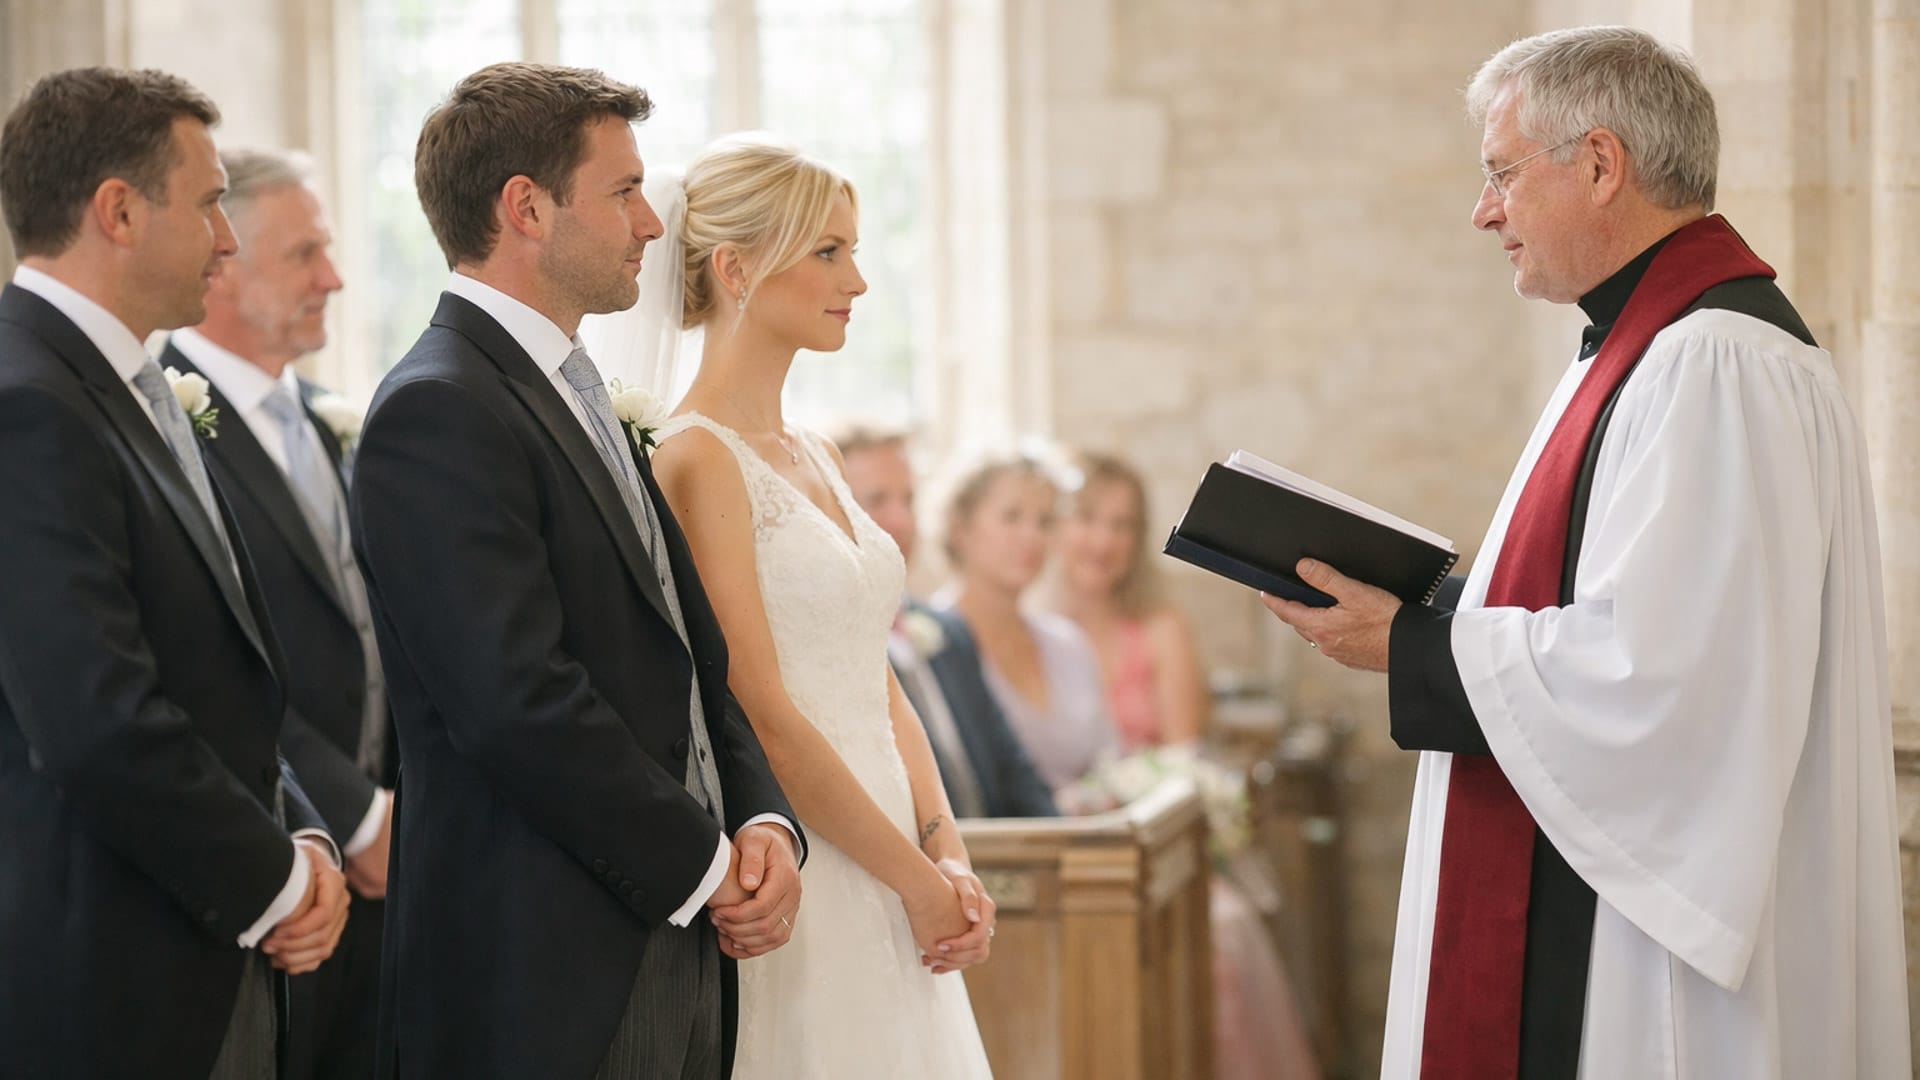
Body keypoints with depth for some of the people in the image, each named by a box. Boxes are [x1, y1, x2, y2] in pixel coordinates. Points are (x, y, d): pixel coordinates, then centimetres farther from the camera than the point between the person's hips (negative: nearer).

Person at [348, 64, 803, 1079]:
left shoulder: (581, 403, 17)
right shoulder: (433, 413, -13)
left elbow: (693, 656, 18)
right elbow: (520, 702, -21)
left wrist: (763, 823, 0)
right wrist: (705, 865, -13)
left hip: (675, 953, 9)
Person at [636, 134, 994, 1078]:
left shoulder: (814, 457, 14)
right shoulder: (696, 458, -12)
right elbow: (762, 718, -16)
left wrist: (949, 855, 0)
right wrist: (917, 878, -12)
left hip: (891, 885, 8)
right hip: (794, 885, -8)